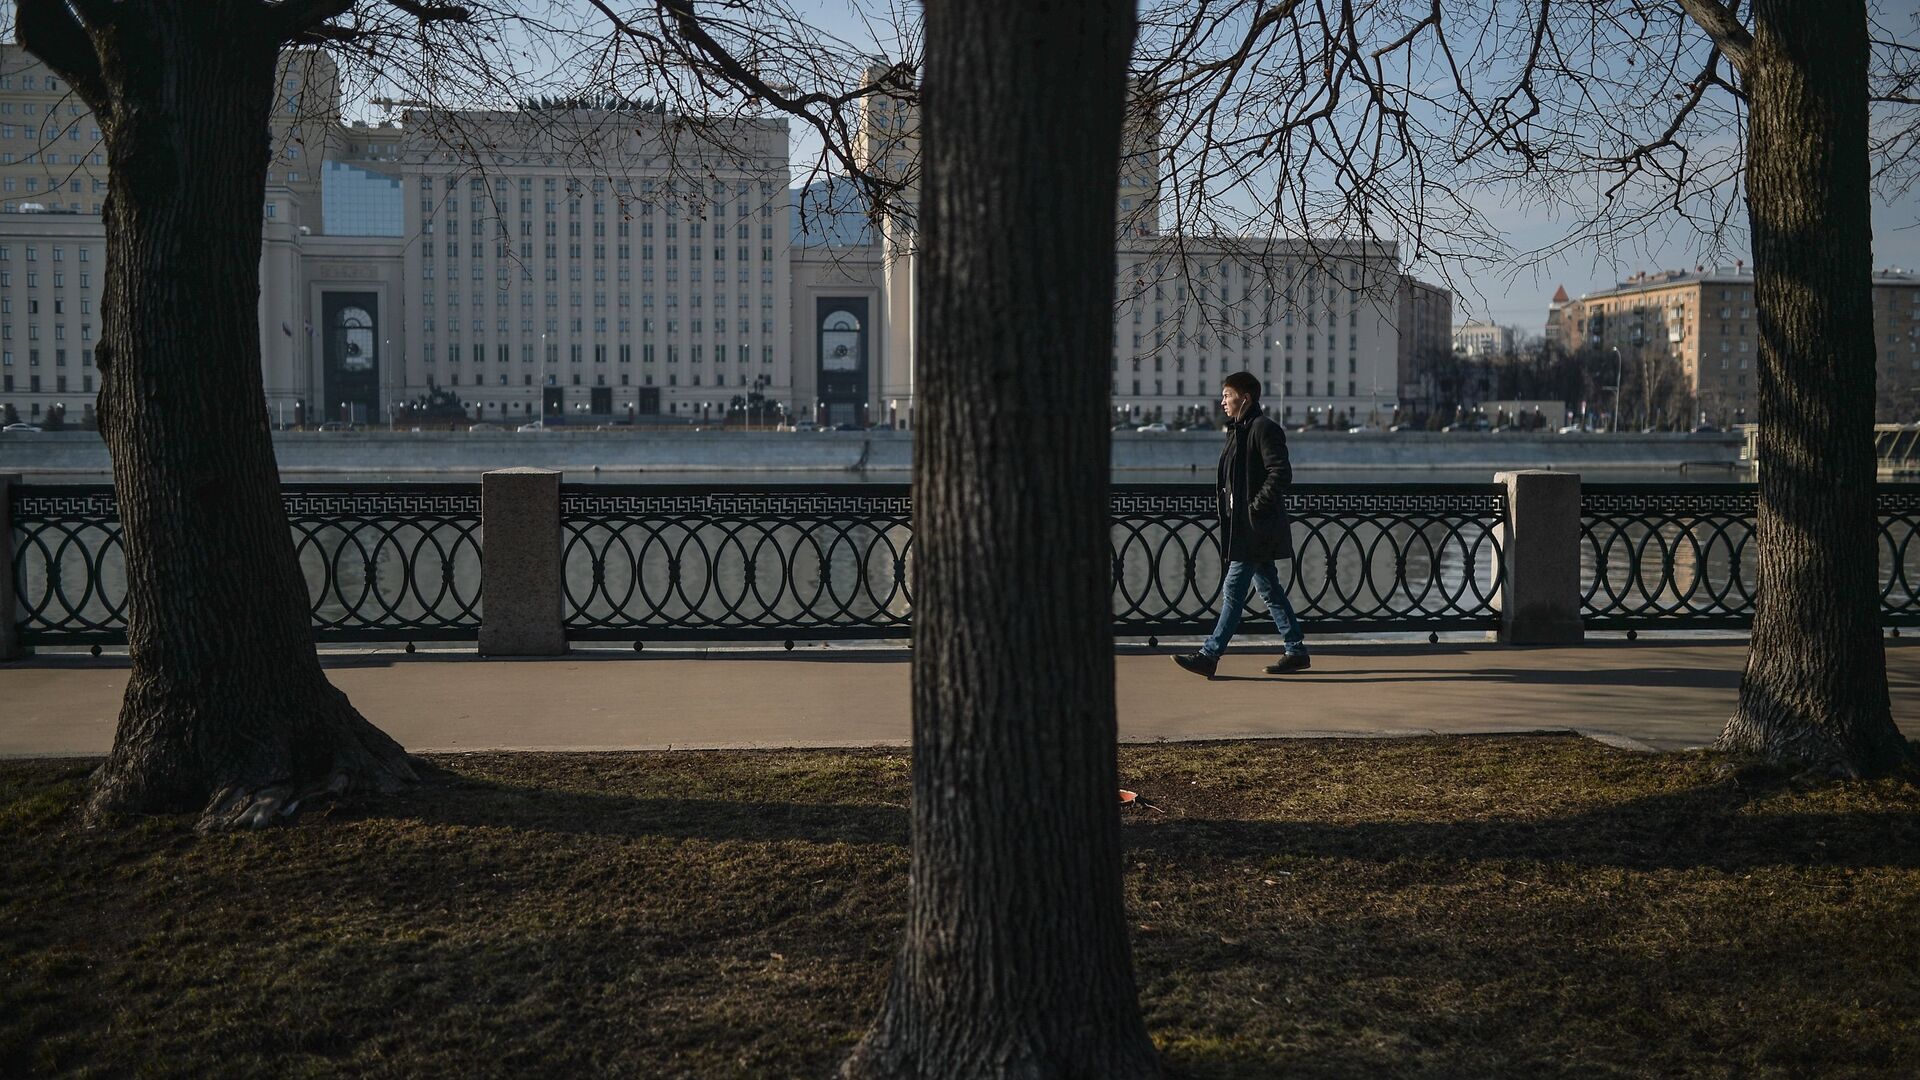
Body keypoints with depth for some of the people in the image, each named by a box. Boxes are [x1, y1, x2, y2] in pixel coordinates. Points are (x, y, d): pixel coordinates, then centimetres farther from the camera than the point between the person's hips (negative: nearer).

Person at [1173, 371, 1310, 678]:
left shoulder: (1264, 428, -12)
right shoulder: (1240, 429, 17)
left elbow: (1281, 474, -18)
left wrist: (1255, 508, -18)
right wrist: (1224, 500, 12)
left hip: (1255, 527, -10)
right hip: (1244, 526, 10)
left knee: (1233, 590, -8)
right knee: (1269, 589, 12)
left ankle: (1210, 655, -6)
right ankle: (1296, 652, 18)